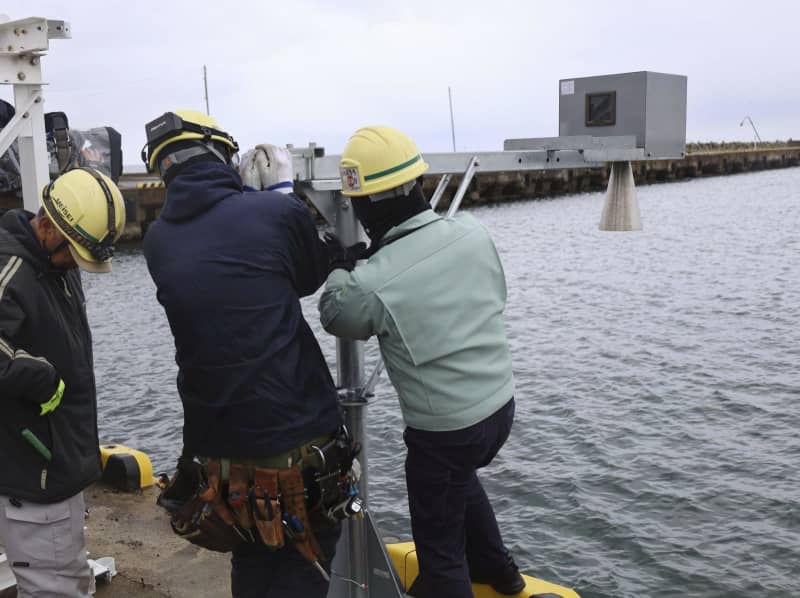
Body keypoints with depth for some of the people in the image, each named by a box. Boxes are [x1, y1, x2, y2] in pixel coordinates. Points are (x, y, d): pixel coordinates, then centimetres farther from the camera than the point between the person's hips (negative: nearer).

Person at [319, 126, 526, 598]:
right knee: (460, 478, 36)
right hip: (501, 405, 7)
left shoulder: (374, 282, -25)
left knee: (439, 545, 15)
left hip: (444, 429, -7)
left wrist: (340, 269, 11)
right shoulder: (473, 232, -12)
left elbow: (335, 316, -3)